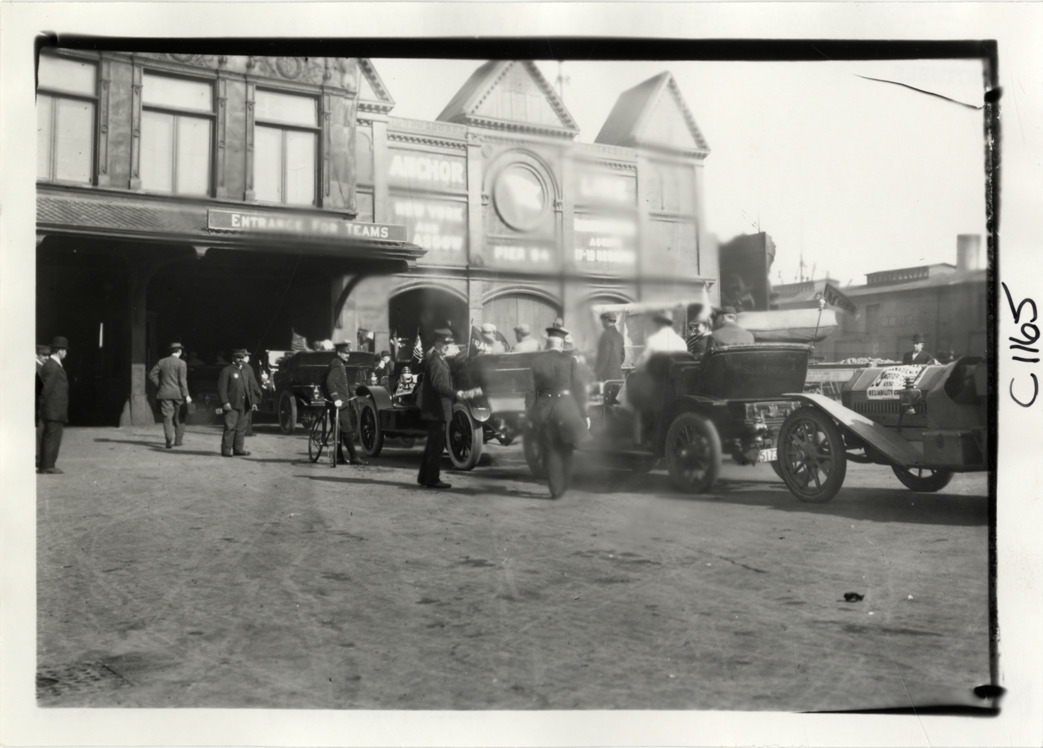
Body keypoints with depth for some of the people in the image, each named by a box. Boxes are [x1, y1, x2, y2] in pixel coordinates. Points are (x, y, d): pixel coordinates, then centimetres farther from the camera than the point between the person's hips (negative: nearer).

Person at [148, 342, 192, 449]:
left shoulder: (161, 362, 6)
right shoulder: (181, 363, -5)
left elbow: (152, 375, 3)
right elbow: (182, 381, -10)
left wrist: (159, 385, 11)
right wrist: (186, 395, -9)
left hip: (165, 394, 2)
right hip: (178, 394, -2)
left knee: (167, 417, 0)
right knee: (179, 418, 10)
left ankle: (169, 441, -11)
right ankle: (178, 440, 13)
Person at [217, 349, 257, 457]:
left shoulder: (244, 372, 21)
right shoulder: (226, 371, -1)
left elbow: (248, 389, 24)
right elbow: (221, 388, -10)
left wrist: (252, 402, 13)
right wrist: (225, 402, -20)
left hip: (243, 405, 7)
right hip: (231, 405, -7)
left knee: (241, 428, 7)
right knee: (230, 427, -9)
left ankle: (238, 449, 13)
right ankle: (226, 450, -7)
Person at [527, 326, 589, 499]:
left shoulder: (537, 362, -2)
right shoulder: (569, 361, -5)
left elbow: (532, 390, -1)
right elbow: (579, 389, -4)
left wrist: (531, 416, 5)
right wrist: (583, 414, 3)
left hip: (543, 410, 1)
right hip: (566, 407, -1)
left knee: (550, 452, 8)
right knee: (565, 450, 16)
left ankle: (556, 490, 8)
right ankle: (565, 485, 20)